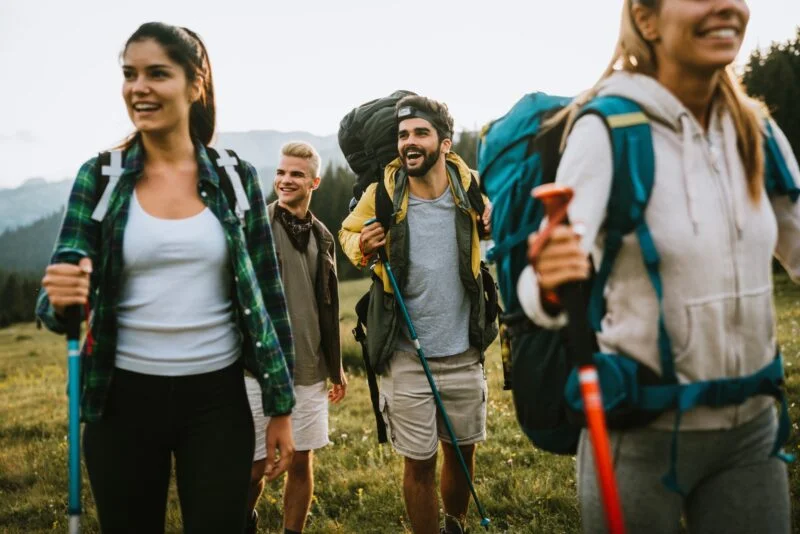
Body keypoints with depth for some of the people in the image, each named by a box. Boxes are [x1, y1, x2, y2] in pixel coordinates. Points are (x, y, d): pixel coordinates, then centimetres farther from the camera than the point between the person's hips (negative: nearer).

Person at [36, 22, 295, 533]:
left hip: (218, 399, 0)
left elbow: (269, 298, 2)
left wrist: (282, 407, 2)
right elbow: (64, 285, -3)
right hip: (125, 400, 1)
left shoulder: (237, 177, -1)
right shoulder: (100, 177, -1)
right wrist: (61, 298, -28)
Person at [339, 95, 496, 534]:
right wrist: (362, 248, -13)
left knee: (462, 453, 18)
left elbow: (493, 227, 17)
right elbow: (349, 230, 9)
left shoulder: (469, 188, -6)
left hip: (464, 353, 2)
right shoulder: (383, 194, -11)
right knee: (418, 463, 7)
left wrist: (492, 218, -6)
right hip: (407, 357, -2)